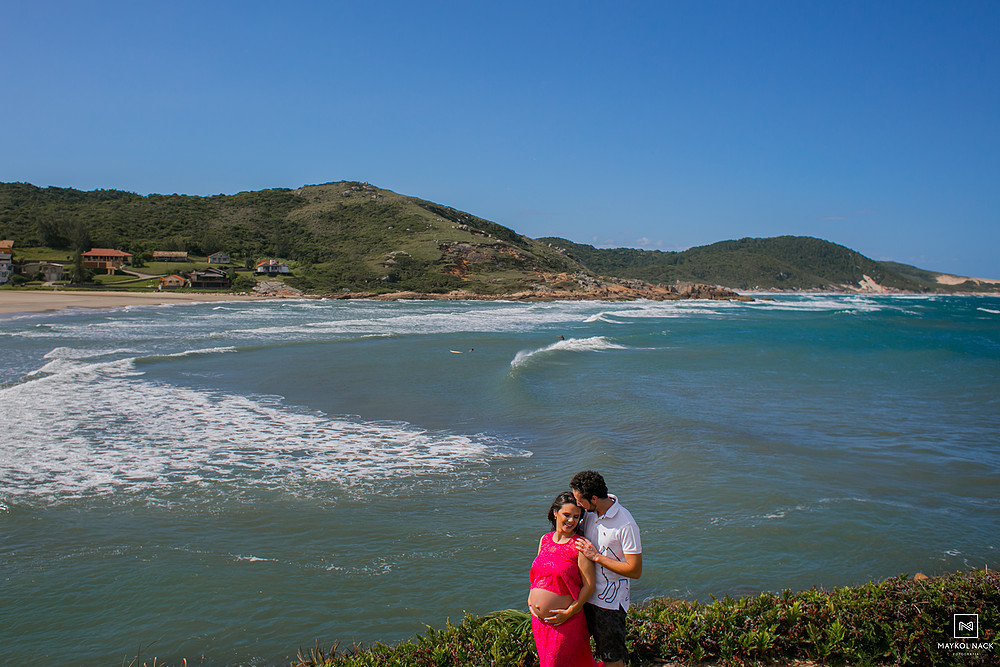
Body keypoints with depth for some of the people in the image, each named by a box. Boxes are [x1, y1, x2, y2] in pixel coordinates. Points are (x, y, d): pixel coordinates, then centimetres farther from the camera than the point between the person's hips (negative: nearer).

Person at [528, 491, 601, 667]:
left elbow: (589, 585, -13)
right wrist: (531, 599, 6)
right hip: (538, 619, 6)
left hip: (564, 620, -6)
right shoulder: (545, 540, 6)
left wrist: (570, 612, -15)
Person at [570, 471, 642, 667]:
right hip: (588, 593, 6)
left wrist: (596, 556, -21)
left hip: (611, 600, -6)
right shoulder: (590, 512, -2)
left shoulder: (625, 525, -24)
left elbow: (635, 571, -22)